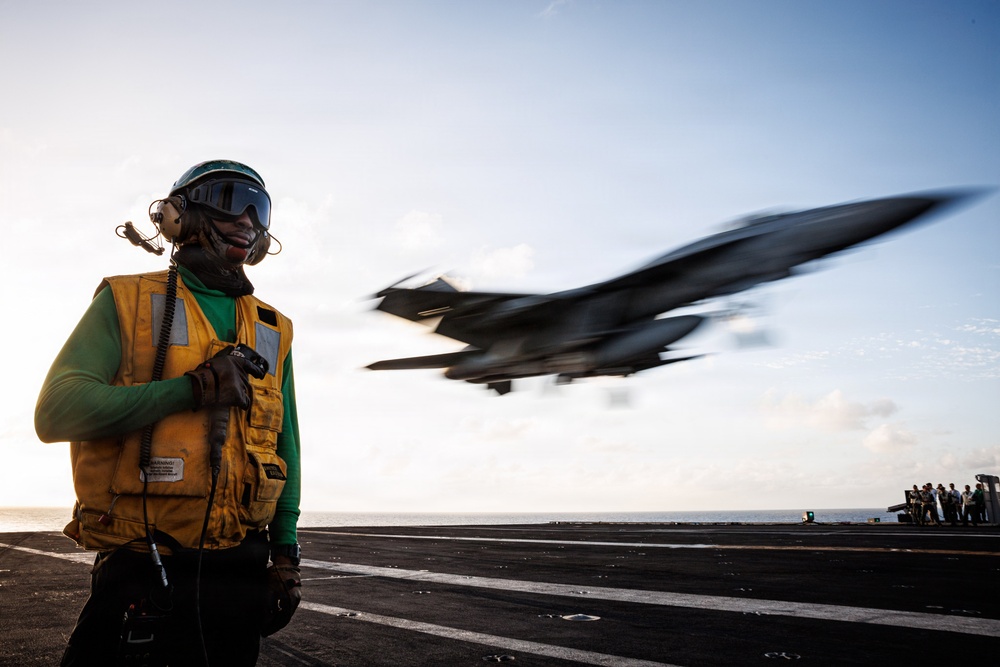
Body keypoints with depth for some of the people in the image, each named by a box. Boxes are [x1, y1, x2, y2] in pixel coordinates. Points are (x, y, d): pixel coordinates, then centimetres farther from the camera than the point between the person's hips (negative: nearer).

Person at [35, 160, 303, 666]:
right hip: (140, 571, -3)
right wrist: (192, 389, -16)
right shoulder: (128, 302, 2)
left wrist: (286, 549, 8)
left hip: (240, 575, 4)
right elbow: (56, 411, -11)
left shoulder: (273, 332, 12)